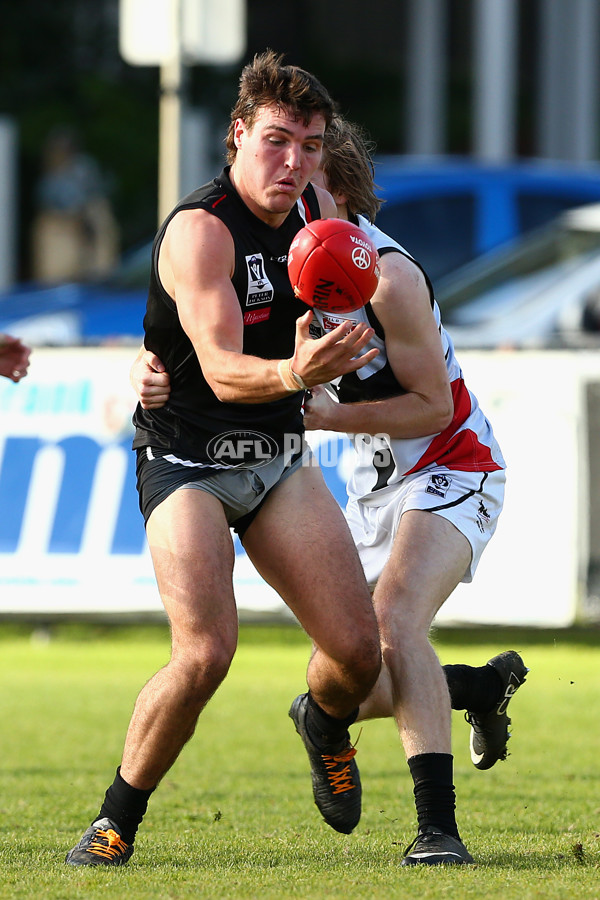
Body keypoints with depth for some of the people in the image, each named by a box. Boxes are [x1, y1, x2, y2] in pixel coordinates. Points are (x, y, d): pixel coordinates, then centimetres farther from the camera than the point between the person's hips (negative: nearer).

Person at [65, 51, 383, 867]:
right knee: (204, 654, -24)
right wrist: (292, 373, -52)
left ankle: (327, 729, 32)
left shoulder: (318, 209, 0)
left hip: (280, 458, 6)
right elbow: (221, 370, -34)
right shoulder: (198, 231, -22)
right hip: (186, 457, -6)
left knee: (358, 651, -5)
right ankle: (116, 823, -5)